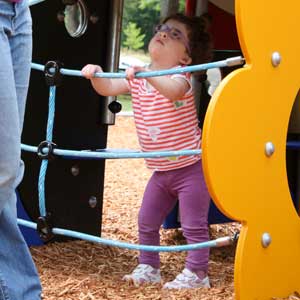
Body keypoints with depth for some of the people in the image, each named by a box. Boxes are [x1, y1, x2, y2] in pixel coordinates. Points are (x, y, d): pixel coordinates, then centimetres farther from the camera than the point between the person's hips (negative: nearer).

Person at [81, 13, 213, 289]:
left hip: (191, 167, -7)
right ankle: (148, 267, 28)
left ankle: (197, 274, 8)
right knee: (147, 222, 14)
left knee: (194, 225, -2)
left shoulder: (180, 75, -16)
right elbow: (108, 88, -1)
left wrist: (146, 74, -51)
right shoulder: (137, 76, 5)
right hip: (161, 171, 7)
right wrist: (96, 75, -21)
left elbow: (174, 90, -39)